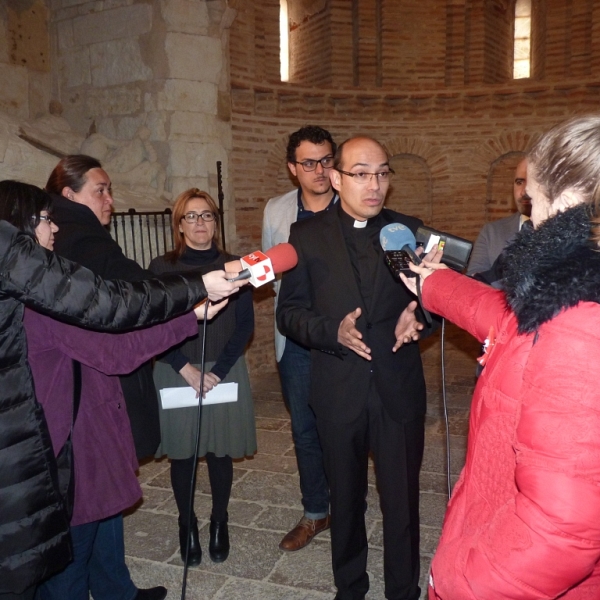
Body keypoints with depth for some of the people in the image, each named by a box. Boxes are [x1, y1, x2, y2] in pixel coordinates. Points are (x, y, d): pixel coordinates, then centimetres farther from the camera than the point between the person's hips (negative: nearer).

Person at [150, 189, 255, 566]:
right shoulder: (161, 268, -1)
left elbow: (245, 326, -2)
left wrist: (217, 372, -11)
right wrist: (186, 369, -13)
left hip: (225, 373, 1)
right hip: (176, 375, 0)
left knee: (220, 452, 8)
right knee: (183, 454, 8)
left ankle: (219, 523, 29)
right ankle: (188, 525, 28)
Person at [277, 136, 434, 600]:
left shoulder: (409, 230, 0)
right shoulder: (307, 236, -2)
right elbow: (289, 312, -3)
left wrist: (414, 317, -17)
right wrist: (333, 331, -20)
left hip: (399, 387, 0)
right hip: (339, 389, 0)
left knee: (402, 499, 12)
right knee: (345, 498, 19)